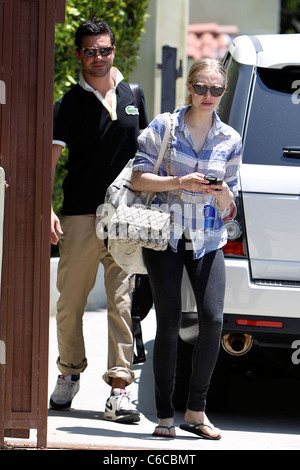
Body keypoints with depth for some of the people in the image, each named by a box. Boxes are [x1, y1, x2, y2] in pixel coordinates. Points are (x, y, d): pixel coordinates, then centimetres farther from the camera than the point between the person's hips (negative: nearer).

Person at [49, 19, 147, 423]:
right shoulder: (69, 104, 1)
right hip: (80, 215, -2)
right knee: (71, 301, 4)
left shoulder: (133, 96, 12)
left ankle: (119, 387, -3)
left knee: (123, 302, -3)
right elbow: (49, 159, -7)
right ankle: (70, 374, 23)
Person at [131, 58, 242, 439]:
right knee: (169, 322, -6)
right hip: (164, 235, -2)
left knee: (213, 320, -10)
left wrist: (222, 192, -13)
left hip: (207, 239, 2)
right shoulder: (163, 127, -1)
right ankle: (164, 415, 2)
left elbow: (228, 204, 10)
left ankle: (196, 411, 3)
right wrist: (181, 182, -17)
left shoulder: (230, 140, 6)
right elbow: (138, 179, -5)